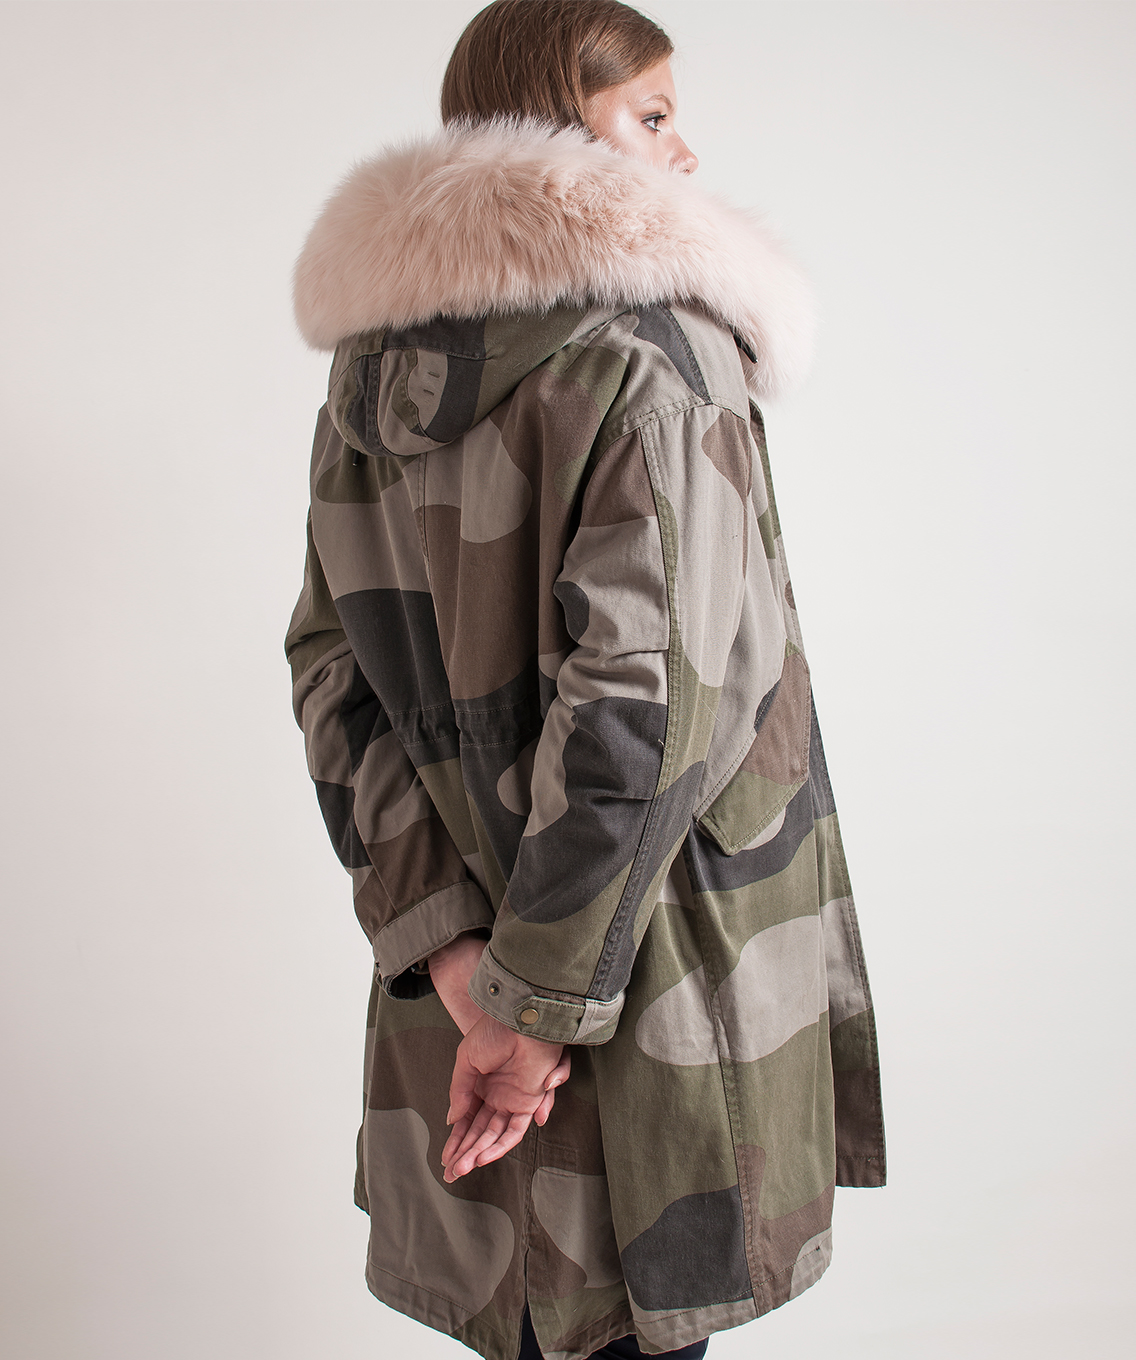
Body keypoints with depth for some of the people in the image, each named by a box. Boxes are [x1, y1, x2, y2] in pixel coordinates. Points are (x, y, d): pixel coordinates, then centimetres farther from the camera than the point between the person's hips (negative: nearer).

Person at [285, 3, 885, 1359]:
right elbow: (646, 688, -23)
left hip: (453, 983, 7)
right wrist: (540, 1001, -17)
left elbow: (331, 669, 1)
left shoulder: (369, 379, 6)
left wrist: (444, 943, -6)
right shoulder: (653, 356, -15)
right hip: (649, 985, -7)